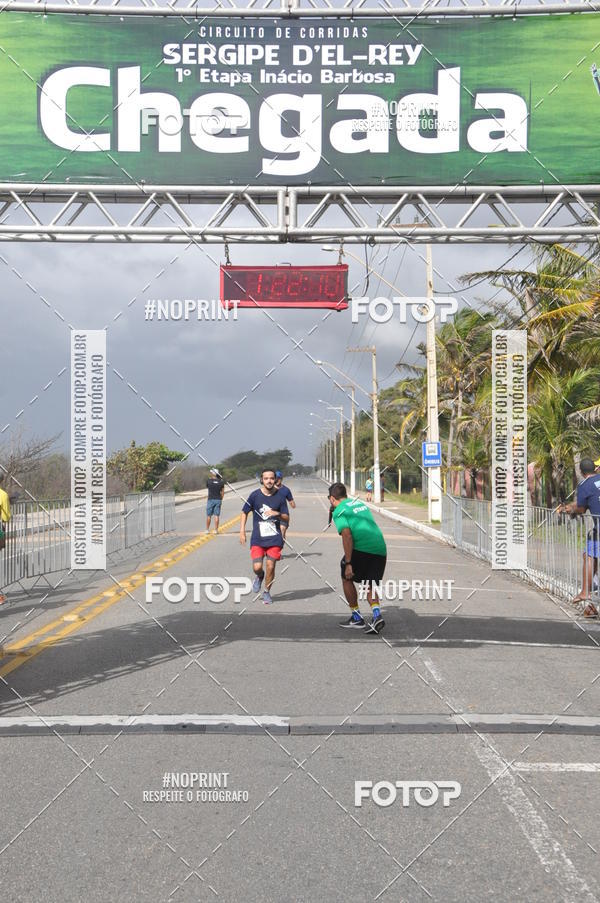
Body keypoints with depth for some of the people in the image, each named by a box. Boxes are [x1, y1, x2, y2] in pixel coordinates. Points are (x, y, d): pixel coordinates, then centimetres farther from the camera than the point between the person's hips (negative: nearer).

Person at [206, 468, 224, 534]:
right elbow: (222, 492, 4)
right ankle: (216, 530, 3)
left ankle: (207, 529, 14)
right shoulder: (221, 482, -1)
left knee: (208, 515, 8)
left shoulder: (209, 481, -8)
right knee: (216, 515, 4)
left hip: (210, 499, -2)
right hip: (218, 500, 2)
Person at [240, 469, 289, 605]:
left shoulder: (280, 496, 0)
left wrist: (277, 514, -17)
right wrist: (242, 531, 4)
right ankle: (259, 576, 27)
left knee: (270, 567, -3)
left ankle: (267, 592, 21)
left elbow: (286, 518, 4)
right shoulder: (255, 495, -2)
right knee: (257, 567, -11)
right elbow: (245, 512, 11)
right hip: (257, 539, 0)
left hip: (274, 539, 0)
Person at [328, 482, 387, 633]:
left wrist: (348, 564, -14)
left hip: (361, 548, -7)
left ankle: (356, 617, 20)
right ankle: (377, 615, -7)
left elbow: (347, 536, -13)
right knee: (369, 585, 17)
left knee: (347, 579, 16)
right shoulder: (360, 502, 22)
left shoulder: (339, 511, -1)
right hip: (380, 548, 7)